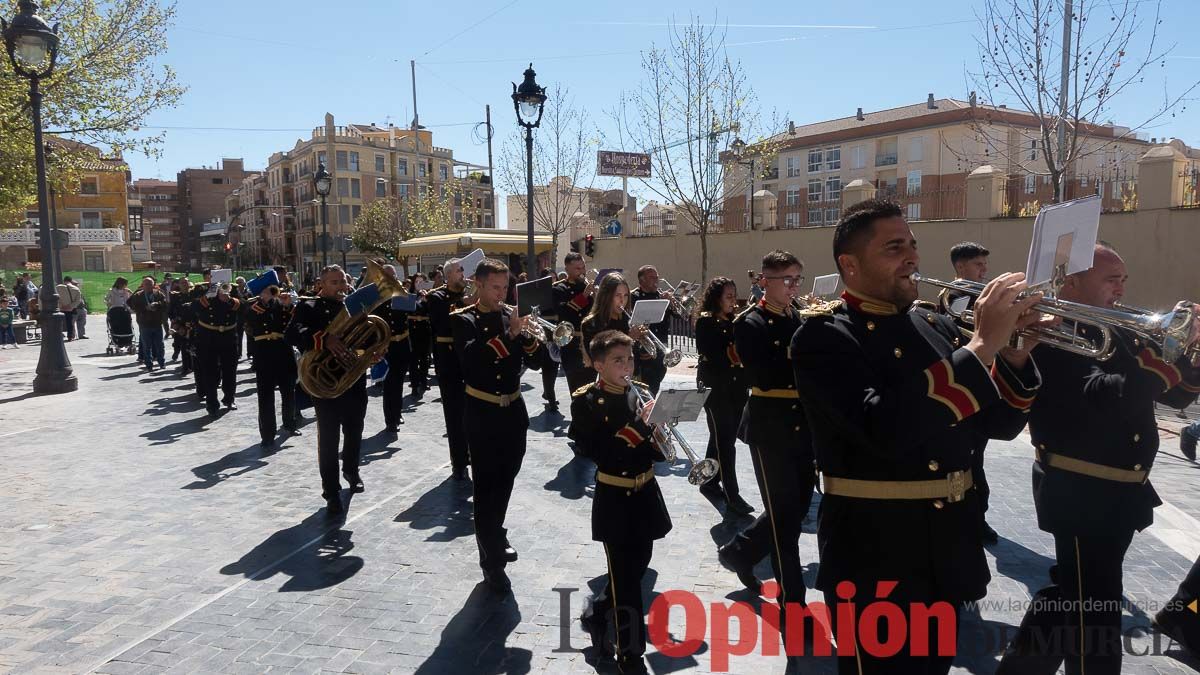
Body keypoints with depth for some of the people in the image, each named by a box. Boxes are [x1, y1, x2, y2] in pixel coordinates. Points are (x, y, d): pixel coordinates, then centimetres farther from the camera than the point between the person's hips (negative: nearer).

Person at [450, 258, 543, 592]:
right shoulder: (463, 320, -7)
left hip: (513, 410, 5)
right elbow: (469, 357, -25)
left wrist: (527, 336, -17)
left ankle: (494, 536, 39)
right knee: (485, 485, -2)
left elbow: (534, 362, 3)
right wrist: (509, 334, -31)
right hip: (482, 414, -5)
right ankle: (492, 560, 5)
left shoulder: (511, 316, 6)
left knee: (505, 480, 18)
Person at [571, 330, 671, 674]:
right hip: (614, 499, -6)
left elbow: (656, 448, 6)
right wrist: (638, 426, -28)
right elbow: (595, 451, -23)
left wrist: (656, 430, -18)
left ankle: (598, 614, 43)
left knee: (638, 565, 18)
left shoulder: (641, 392, 3)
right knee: (624, 576, 2)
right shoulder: (586, 400, -12)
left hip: (645, 493, 6)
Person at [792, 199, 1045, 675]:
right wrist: (981, 346, -26)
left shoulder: (934, 325, 7)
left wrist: (1013, 354, -11)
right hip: (875, 555, -7)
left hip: (949, 549, 7)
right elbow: (886, 430, -30)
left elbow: (998, 423, 8)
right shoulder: (824, 336, -14)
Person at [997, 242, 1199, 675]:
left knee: (1073, 597, 22)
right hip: (1080, 493, -9)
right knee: (1093, 612, 0)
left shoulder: (1118, 333, 12)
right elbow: (1101, 398, -28)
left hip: (1119, 492, 9)